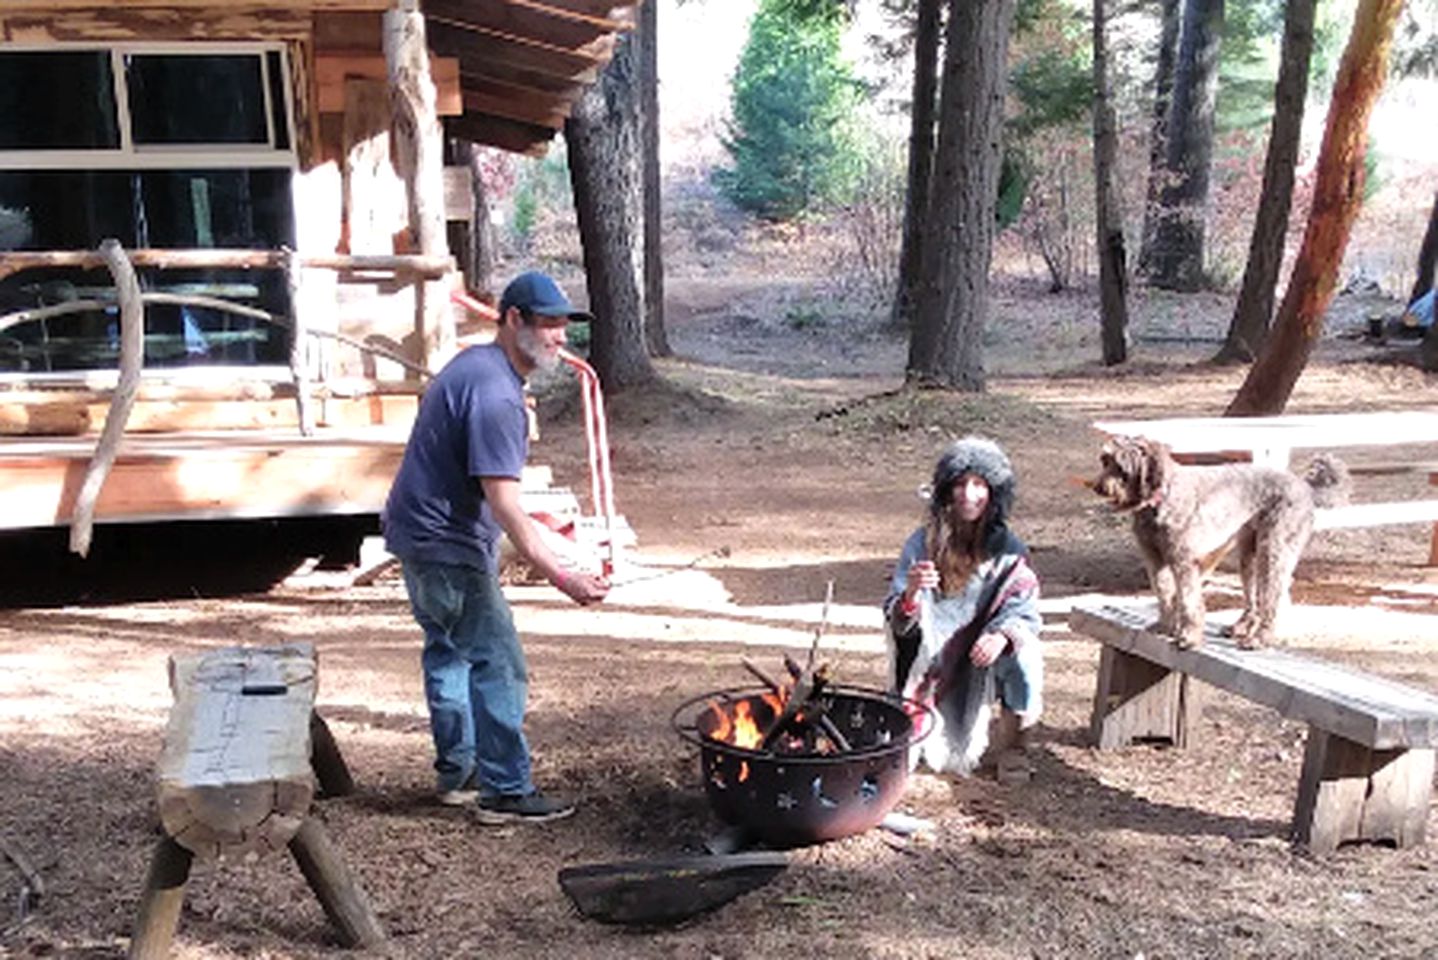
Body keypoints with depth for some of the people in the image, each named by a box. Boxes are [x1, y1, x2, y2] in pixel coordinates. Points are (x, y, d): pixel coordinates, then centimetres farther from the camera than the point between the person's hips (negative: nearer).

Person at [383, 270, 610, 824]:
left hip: (420, 534, 11)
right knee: (499, 667, -5)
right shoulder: (495, 393, -23)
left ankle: (456, 773, 32)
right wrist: (561, 577, -31)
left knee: (449, 653, 19)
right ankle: (506, 792, 3)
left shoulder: (474, 365, 10)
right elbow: (502, 503, -29)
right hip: (449, 548, -11)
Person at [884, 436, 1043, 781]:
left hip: (986, 655, 0)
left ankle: (1012, 745, -6)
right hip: (934, 659, 0)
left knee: (1024, 655, -28)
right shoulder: (923, 544, -9)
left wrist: (1003, 634, -32)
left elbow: (1025, 612, -9)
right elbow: (897, 622, -11)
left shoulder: (1007, 549, -7)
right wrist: (911, 592, -34)